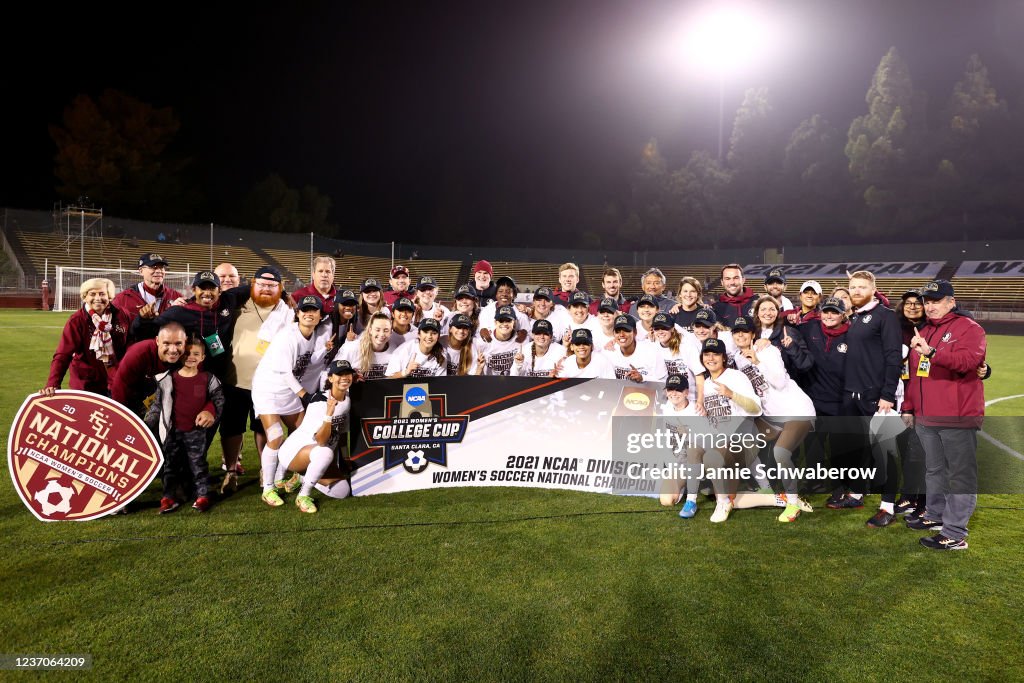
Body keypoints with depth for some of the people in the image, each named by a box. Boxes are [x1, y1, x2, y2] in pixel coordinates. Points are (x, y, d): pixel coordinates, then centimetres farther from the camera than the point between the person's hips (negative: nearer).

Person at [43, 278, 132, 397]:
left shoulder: (121, 316, -4)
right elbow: (63, 355, -17)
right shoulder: (76, 320, -11)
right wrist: (53, 384, -27)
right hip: (87, 384, -2)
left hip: (118, 383, 2)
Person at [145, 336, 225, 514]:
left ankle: (202, 495, 12)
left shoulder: (207, 379, -1)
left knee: (198, 464, 4)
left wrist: (210, 411, -13)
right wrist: (147, 425, 7)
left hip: (196, 431, -1)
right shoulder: (168, 379, 0)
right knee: (171, 464, 10)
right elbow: (157, 403, 7)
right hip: (173, 432, 1)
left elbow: (218, 398, 5)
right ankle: (168, 497, 20)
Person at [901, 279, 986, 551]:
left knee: (961, 475, -2)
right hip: (925, 417, 8)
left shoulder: (969, 329, -5)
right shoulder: (922, 333, 18)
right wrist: (908, 407, 18)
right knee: (934, 471, 18)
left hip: (958, 418, -8)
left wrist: (932, 352, -37)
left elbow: (968, 360, -24)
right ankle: (935, 516, 31)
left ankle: (955, 534, 1)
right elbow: (914, 374, 20)